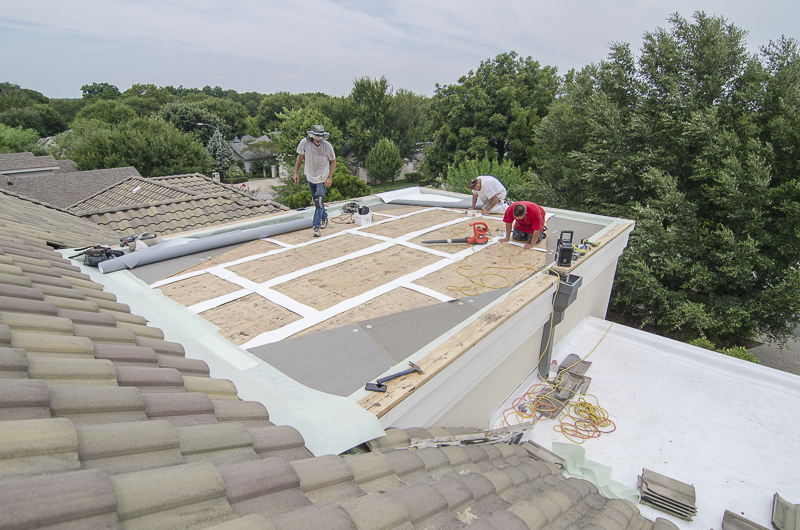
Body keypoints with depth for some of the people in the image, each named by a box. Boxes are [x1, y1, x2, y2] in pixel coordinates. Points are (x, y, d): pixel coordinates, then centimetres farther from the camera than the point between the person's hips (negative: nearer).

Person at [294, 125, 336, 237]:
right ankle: (324, 218, 40)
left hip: (323, 178, -4)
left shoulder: (327, 146, -19)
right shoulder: (304, 143, -14)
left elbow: (333, 161, -5)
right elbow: (300, 157, 2)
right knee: (316, 200, 17)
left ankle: (316, 227, -7)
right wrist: (296, 173, 3)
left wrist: (330, 177, -11)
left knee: (318, 201, -13)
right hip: (310, 177, 4)